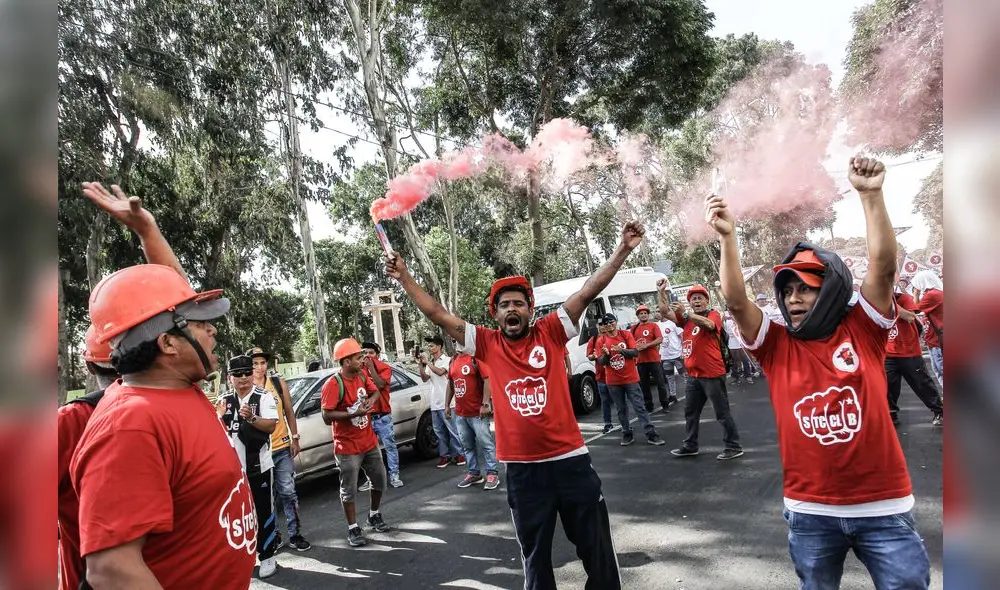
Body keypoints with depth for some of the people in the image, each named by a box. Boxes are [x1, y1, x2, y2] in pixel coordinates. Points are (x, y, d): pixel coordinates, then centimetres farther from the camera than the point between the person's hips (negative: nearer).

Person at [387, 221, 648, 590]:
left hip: (570, 459, -1)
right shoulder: (488, 344, 1)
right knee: (534, 554, 19)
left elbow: (587, 293, -6)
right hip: (522, 468, 1)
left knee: (597, 548, 14)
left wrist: (623, 250, -12)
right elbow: (439, 316, 2)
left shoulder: (550, 333, -1)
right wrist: (404, 278, 0)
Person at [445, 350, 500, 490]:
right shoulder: (453, 360, 12)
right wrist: (447, 405, 18)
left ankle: (492, 473, 7)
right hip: (459, 413, 8)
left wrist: (485, 404, -20)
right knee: (467, 445, 14)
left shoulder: (476, 357, -11)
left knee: (486, 443, -1)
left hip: (477, 412, -7)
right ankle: (474, 473, 24)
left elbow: (487, 380, -17)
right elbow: (450, 384, 20)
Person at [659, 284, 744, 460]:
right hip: (693, 375, 7)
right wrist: (662, 292, 0)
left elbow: (707, 324, -28)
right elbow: (665, 312, 9)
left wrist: (685, 313, -33)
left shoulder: (713, 314, -5)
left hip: (712, 374, -7)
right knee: (690, 412, 16)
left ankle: (734, 447, 11)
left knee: (722, 412, 1)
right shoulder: (687, 318, 11)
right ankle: (690, 446, 28)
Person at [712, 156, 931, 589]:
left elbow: (884, 266, -12)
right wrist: (727, 237, -23)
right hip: (810, 510, 1)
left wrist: (871, 196, -19)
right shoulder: (777, 345, 0)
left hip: (883, 506, -1)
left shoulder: (862, 331, -1)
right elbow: (736, 301, -14)